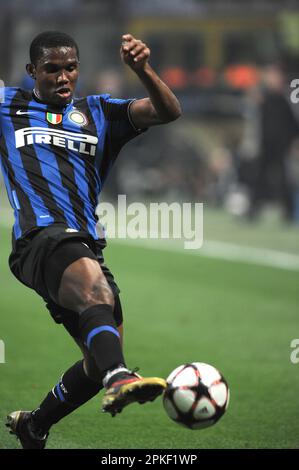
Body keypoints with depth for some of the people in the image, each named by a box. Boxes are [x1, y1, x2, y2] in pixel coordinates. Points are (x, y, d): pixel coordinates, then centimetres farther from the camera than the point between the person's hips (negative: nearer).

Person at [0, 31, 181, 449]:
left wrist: (143, 70, -10)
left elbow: (168, 112, 9)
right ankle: (119, 379, -62)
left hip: (86, 247, 6)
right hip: (41, 237, -6)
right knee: (97, 288, -36)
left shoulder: (98, 113, 22)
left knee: (100, 362, 4)